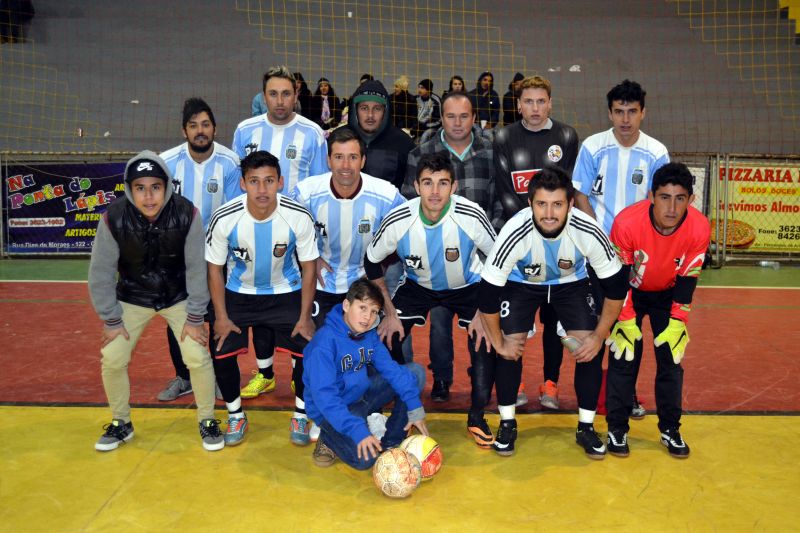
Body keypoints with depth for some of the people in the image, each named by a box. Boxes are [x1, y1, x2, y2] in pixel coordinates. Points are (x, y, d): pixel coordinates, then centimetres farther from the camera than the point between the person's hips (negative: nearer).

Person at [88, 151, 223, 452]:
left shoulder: (187, 215, -26)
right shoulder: (113, 218, -24)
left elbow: (196, 268, -16)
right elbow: (101, 272, -12)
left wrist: (194, 318, -12)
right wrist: (111, 320, -7)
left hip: (178, 297, -1)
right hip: (132, 298, 1)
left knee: (198, 357, -10)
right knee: (112, 359, -3)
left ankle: (207, 421, 14)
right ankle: (121, 423, 22)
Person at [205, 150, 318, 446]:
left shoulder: (299, 217, -22)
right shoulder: (224, 219, -23)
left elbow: (308, 266, -9)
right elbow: (215, 268, -8)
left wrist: (305, 316, -10)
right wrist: (221, 317, -9)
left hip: (286, 293, 0)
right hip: (238, 294, 1)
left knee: (309, 349, -13)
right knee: (221, 353, -10)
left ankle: (300, 415, 14)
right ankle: (235, 415, 18)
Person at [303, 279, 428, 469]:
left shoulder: (370, 334, -4)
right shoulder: (325, 341, -27)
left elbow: (391, 369, -7)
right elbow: (323, 395, -32)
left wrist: (415, 409, -17)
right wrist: (358, 431, -38)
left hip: (362, 395, 7)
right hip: (332, 409, -7)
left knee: (415, 371, -1)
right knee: (365, 457, -29)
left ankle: (391, 440, 1)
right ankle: (329, 438, 4)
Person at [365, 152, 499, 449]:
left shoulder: (472, 216, -31)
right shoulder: (398, 221, -27)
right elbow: (372, 263, -9)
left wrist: (484, 312, -17)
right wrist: (390, 312, -10)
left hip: (468, 286, -1)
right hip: (417, 286, 2)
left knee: (485, 342, -19)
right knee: (387, 337, -13)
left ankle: (477, 417, 5)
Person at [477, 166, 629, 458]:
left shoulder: (588, 232, -33)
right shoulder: (514, 232, -36)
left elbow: (616, 287, -19)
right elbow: (487, 293, -27)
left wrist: (599, 336, -16)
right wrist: (499, 343, -18)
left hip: (571, 282, 1)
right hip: (521, 282, -1)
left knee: (591, 347, -11)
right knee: (510, 346, -14)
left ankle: (586, 427, 8)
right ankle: (507, 423, 8)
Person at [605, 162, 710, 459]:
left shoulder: (699, 228, -27)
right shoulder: (627, 222, -34)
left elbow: (686, 282, -14)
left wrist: (677, 324, -15)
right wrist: (626, 321, -21)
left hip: (667, 293, 2)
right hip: (629, 290, -2)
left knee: (672, 358, 1)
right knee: (624, 356, -6)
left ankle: (670, 429, 18)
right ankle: (617, 429, 8)